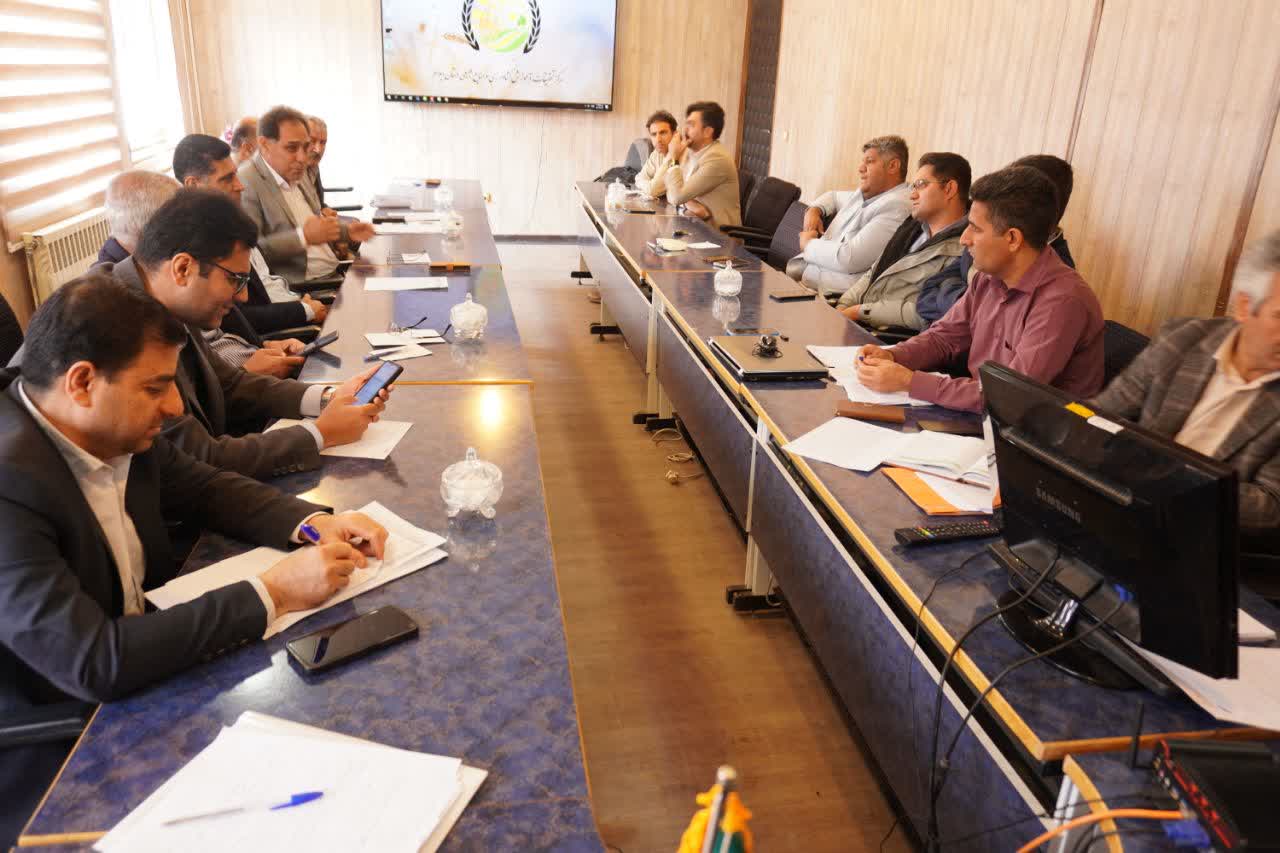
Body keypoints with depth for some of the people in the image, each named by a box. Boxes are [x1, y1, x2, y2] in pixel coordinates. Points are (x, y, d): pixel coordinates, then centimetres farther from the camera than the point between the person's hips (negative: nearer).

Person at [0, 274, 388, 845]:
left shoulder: (116, 429, -7)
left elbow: (206, 488, 9)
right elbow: (94, 664, -33)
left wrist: (314, 522, -9)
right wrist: (272, 593, -28)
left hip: (144, 669, 7)